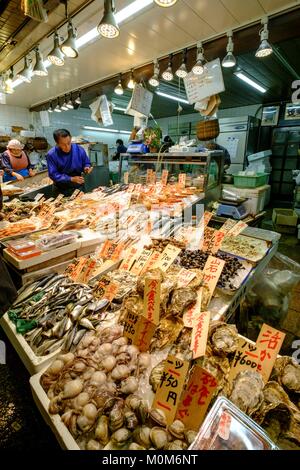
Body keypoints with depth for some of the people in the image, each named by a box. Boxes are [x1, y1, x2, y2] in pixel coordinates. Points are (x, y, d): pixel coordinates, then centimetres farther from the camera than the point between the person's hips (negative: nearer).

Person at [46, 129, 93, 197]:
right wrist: (71, 179, -26)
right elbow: (53, 174, -16)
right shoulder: (51, 155, -14)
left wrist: (86, 168, -16)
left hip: (78, 187, 2)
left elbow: (86, 163, 7)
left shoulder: (79, 150, -7)